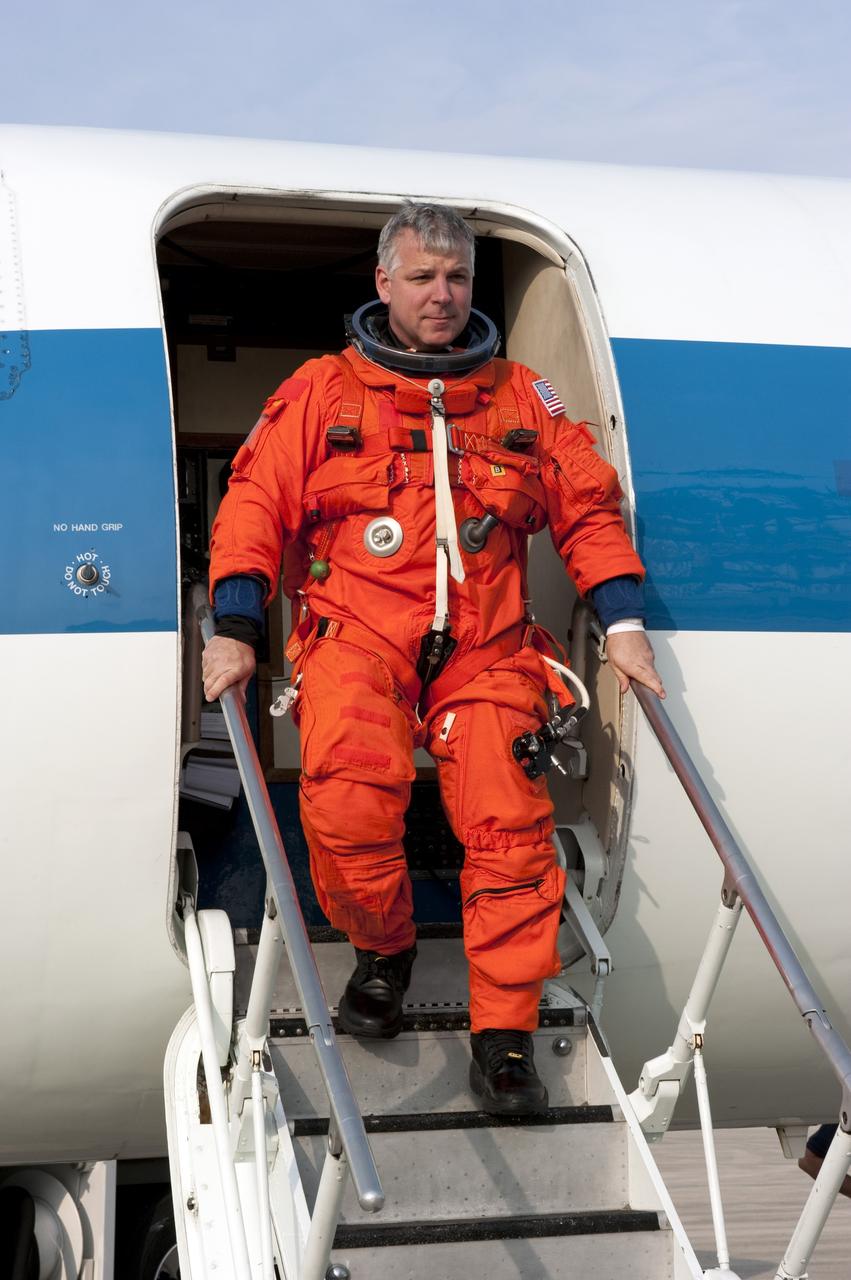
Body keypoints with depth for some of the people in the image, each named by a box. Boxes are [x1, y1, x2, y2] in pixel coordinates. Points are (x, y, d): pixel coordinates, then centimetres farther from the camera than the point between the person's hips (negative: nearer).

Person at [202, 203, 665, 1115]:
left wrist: (623, 624, 7)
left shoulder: (523, 401, 17)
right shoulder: (321, 393, 11)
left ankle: (503, 1037, -6)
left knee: (509, 823, -16)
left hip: (486, 647, 2)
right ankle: (381, 951, 3)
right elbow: (256, 504, 7)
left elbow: (588, 508, 18)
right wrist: (234, 629, -5)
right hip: (357, 634, -2)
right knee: (348, 807, -27)